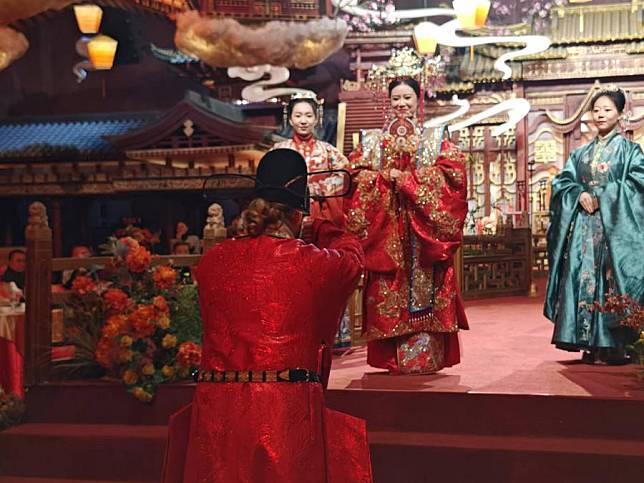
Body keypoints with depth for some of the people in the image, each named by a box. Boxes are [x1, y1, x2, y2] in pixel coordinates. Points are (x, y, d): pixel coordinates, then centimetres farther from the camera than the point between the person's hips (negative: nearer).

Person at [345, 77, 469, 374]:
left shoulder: (435, 139, 13)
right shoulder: (372, 140, 17)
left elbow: (451, 171, -4)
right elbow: (358, 175, 4)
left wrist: (407, 179, -11)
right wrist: (386, 179, -13)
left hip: (423, 228, -1)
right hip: (385, 228, 1)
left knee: (423, 289, -7)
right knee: (388, 291, -4)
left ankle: (425, 357, -4)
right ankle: (392, 358, 0)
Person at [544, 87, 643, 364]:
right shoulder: (581, 153, 19)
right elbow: (561, 182, 11)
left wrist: (602, 196, -13)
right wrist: (580, 194, -9)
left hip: (615, 225, -4)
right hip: (583, 225, 4)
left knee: (611, 278, -9)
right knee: (583, 276, -3)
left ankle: (613, 346, -7)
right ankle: (590, 345, 0)